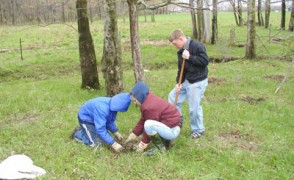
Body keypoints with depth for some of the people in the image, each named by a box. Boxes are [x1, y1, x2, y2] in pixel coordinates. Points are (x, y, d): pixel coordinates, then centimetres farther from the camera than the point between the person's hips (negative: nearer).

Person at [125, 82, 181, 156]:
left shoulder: (150, 107, -26)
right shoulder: (148, 99, 5)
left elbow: (149, 126, -18)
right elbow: (142, 120, 10)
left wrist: (143, 143, -7)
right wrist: (134, 135, 10)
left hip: (172, 130, -10)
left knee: (148, 125, -30)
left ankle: (160, 147, -9)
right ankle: (167, 141, 17)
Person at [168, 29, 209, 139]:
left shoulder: (197, 46, -17)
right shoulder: (181, 51, 7)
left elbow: (205, 61, -23)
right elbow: (180, 69, 9)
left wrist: (189, 57, -24)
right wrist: (179, 83, -2)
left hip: (198, 82, -8)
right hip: (186, 80, 8)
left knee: (194, 107, -1)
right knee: (172, 96, 12)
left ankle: (199, 130, 18)